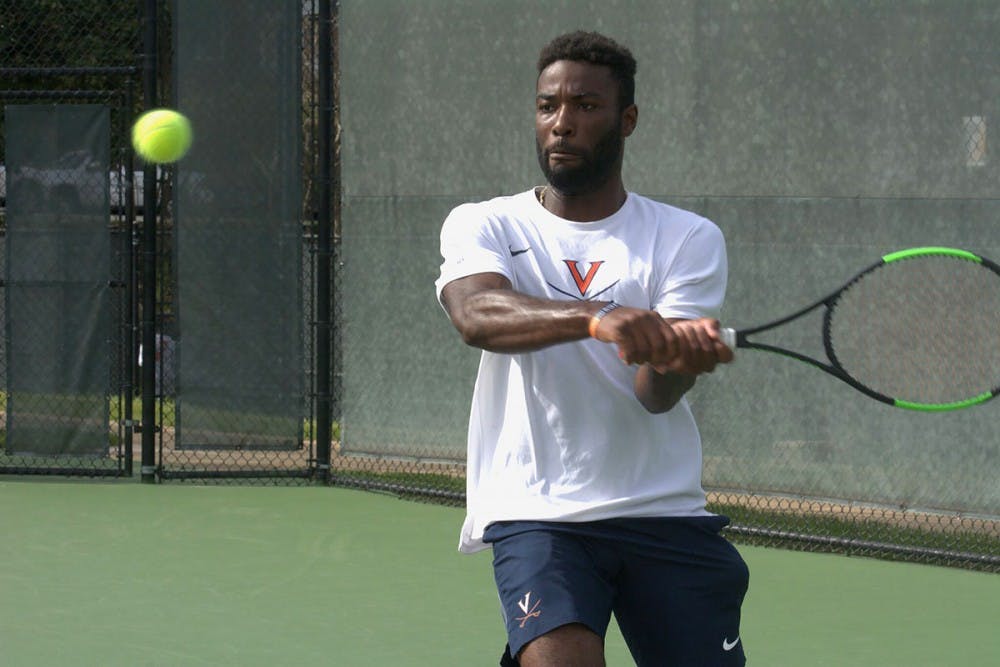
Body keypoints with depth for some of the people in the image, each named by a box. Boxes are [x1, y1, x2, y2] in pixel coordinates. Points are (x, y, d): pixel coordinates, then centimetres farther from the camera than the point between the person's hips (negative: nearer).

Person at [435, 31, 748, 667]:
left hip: (664, 512, 2)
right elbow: (478, 316, -20)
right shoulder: (482, 226, 4)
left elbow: (656, 395, -8)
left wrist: (675, 359, -33)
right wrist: (595, 317, -38)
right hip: (535, 511, -2)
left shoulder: (689, 238, 5)